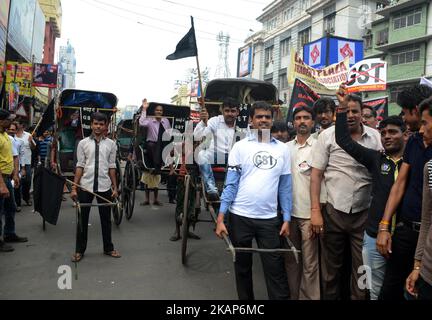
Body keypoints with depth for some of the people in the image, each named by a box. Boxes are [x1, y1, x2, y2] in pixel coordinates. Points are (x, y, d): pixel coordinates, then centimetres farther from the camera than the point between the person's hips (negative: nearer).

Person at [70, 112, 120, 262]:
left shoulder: (111, 144, 2)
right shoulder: (83, 143, 0)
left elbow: (111, 167, 4)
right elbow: (80, 166, -1)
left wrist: (115, 187, 3)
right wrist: (74, 187, -5)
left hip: (104, 186, 1)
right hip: (85, 186, -1)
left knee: (106, 219, 12)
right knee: (82, 219, 10)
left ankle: (108, 248, 28)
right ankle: (79, 250, 25)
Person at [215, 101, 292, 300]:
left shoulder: (282, 149, 6)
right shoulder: (240, 147, 0)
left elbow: (285, 187, 8)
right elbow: (231, 184, -3)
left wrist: (287, 218, 3)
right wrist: (221, 217, -9)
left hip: (270, 218, 1)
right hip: (240, 216, 0)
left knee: (275, 268, 3)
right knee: (242, 266, 14)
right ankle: (245, 299, 32)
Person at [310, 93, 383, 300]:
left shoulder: (375, 137, 3)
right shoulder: (327, 136, -3)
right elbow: (316, 174, -4)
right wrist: (315, 210, -10)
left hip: (365, 212, 2)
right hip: (334, 211, -1)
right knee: (332, 266, 14)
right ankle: (330, 296, 33)